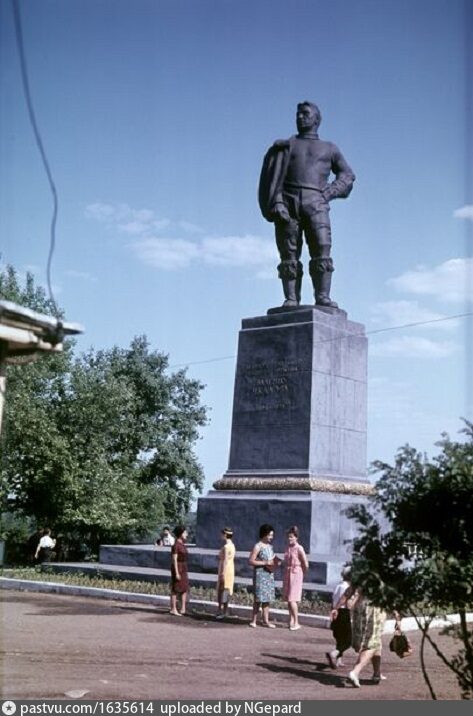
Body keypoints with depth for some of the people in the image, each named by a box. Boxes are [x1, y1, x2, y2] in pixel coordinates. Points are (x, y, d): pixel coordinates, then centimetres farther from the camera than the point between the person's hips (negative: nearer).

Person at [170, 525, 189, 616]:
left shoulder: (182, 544, 11)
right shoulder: (175, 545, -17)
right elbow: (174, 560, -18)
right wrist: (176, 573, -21)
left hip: (183, 568, 9)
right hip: (177, 568, -9)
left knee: (185, 589, 8)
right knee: (176, 589, -1)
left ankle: (183, 609, 13)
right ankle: (173, 609, 7)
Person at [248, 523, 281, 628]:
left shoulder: (270, 546, 10)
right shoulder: (258, 546, -12)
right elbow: (251, 561, -17)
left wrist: (276, 561, 0)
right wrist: (265, 563, -20)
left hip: (269, 574, 7)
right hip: (260, 575, -7)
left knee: (267, 598, 9)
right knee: (259, 598, -2)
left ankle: (266, 620, 13)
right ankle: (254, 620, 7)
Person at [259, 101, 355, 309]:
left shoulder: (329, 149, 26)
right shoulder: (285, 146, 23)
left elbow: (347, 175, 23)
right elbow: (273, 177, 9)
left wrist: (329, 193, 4)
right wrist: (276, 203, -9)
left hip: (315, 203, 0)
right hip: (287, 202, 0)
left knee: (322, 251, -17)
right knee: (289, 255, -10)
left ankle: (323, 297, -21)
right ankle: (291, 300, -15)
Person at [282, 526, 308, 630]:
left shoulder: (299, 548, -13)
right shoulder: (288, 548, 6)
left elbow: (306, 564, -10)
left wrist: (302, 574, 3)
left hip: (295, 574, -7)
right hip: (287, 574, 7)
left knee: (292, 599, -9)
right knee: (288, 599, 8)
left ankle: (296, 623, -2)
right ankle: (291, 621, 17)